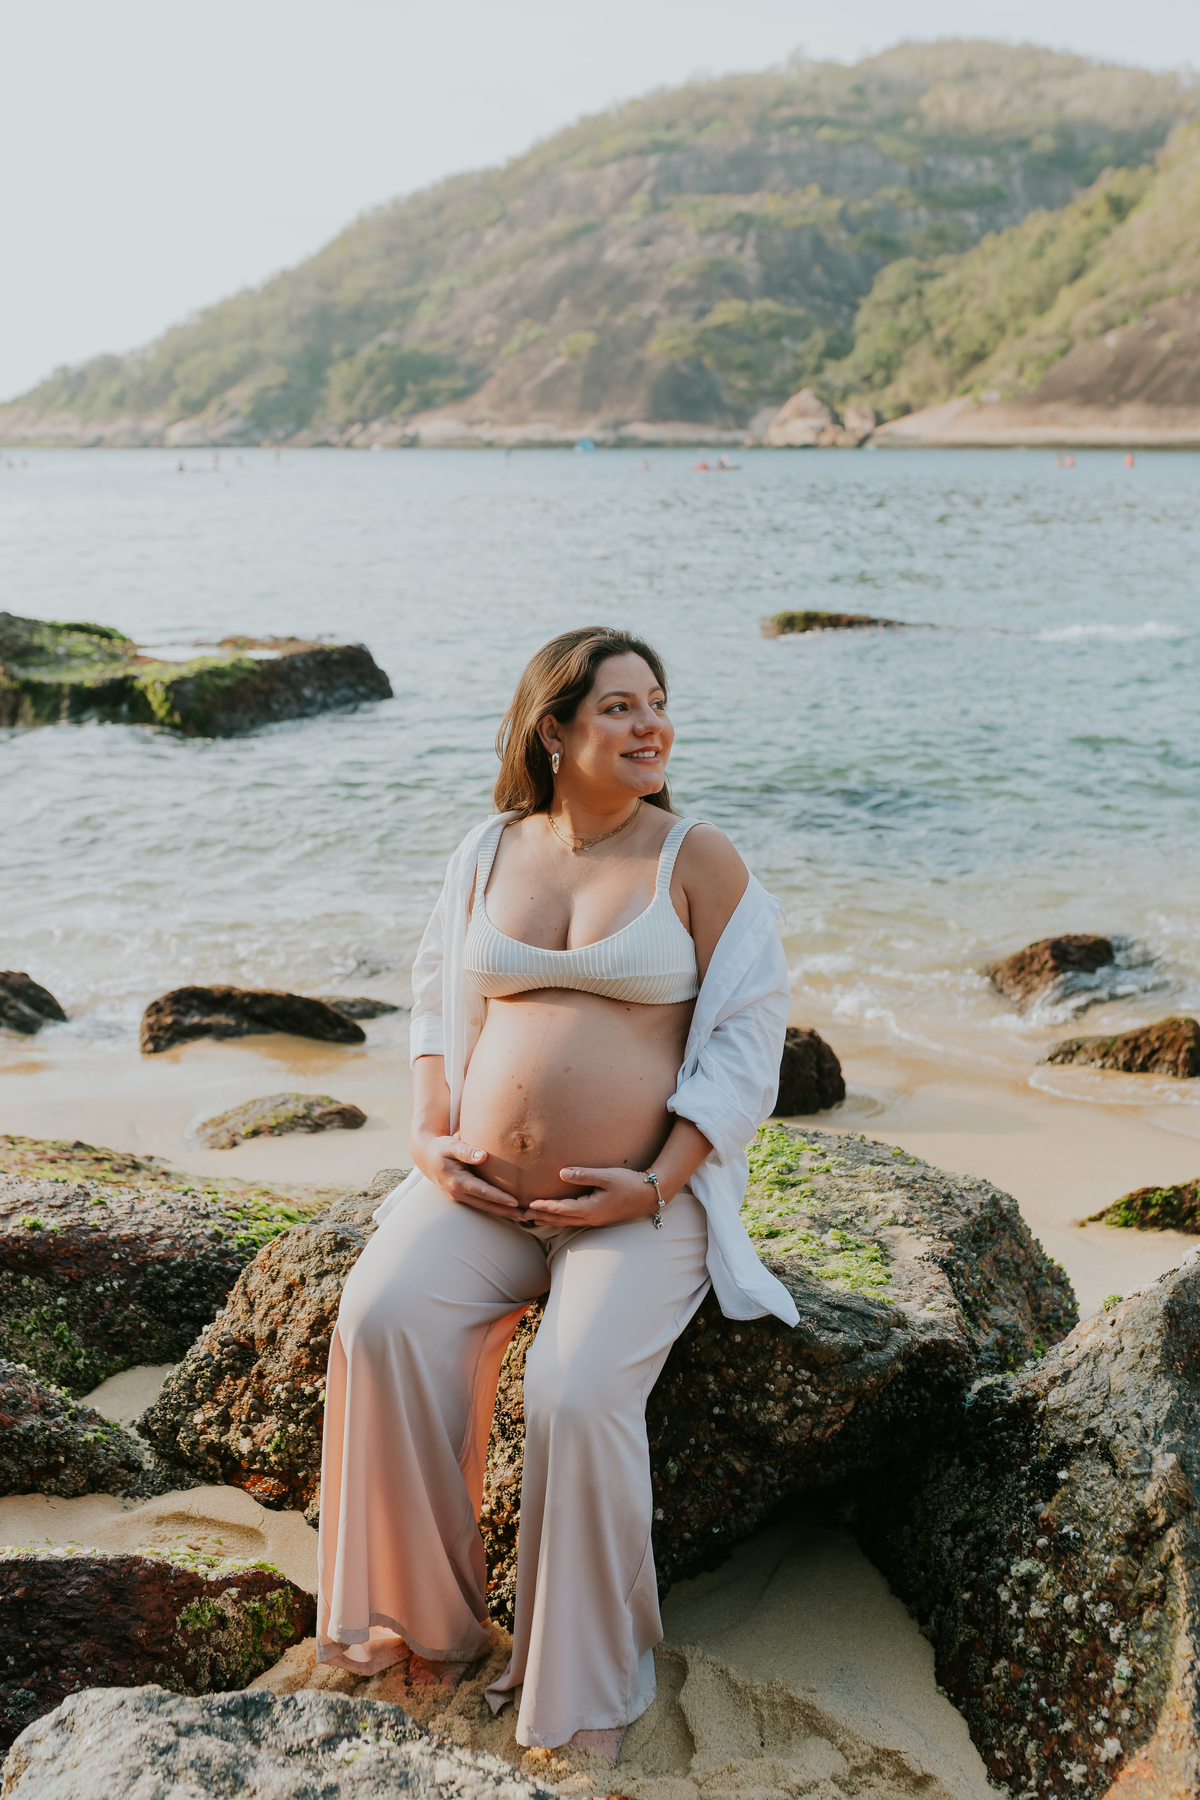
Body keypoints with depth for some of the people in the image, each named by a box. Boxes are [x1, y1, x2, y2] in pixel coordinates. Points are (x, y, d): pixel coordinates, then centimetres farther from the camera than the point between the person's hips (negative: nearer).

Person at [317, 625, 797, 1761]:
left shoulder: (698, 860, -1)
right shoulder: (486, 855, 10)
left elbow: (748, 1036, -2)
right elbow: (436, 996, 19)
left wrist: (656, 1183, -12)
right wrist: (430, 1137, 2)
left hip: (642, 1202, -3)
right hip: (480, 1193, 3)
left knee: (580, 1392, -26)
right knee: (383, 1322, -24)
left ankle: (586, 1681, -2)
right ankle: (420, 1616, -4)